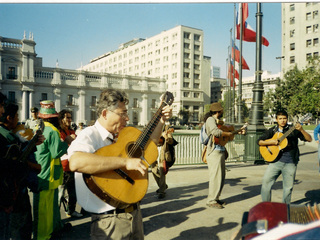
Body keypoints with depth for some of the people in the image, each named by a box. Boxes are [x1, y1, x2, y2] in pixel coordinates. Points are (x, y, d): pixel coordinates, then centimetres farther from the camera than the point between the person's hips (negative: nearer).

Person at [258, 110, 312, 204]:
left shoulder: (293, 130, 2)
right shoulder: (272, 131, 7)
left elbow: (309, 139, -2)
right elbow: (259, 141, 4)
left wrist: (301, 130, -19)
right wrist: (270, 142, -13)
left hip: (290, 163, -1)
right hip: (276, 161, 1)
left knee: (288, 187, 5)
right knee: (266, 181, -7)